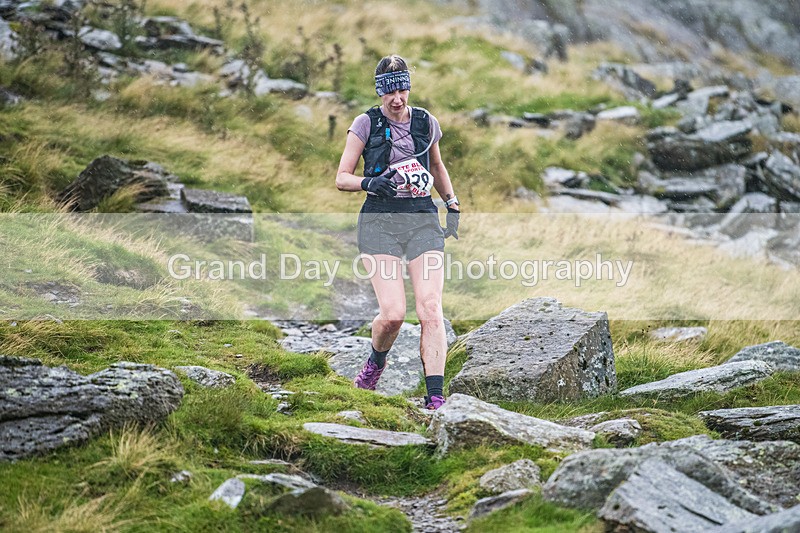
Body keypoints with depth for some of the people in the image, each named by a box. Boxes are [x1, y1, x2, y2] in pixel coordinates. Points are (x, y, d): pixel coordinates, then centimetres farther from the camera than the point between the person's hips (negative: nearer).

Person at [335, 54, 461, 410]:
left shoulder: (426, 122, 10)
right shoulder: (366, 123, 2)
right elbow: (341, 179, 2)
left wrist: (453, 206, 16)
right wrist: (370, 183, -18)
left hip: (423, 219, 2)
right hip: (380, 220, -2)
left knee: (430, 309, -14)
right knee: (393, 314, -15)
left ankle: (435, 399, -15)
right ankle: (376, 362, 20)